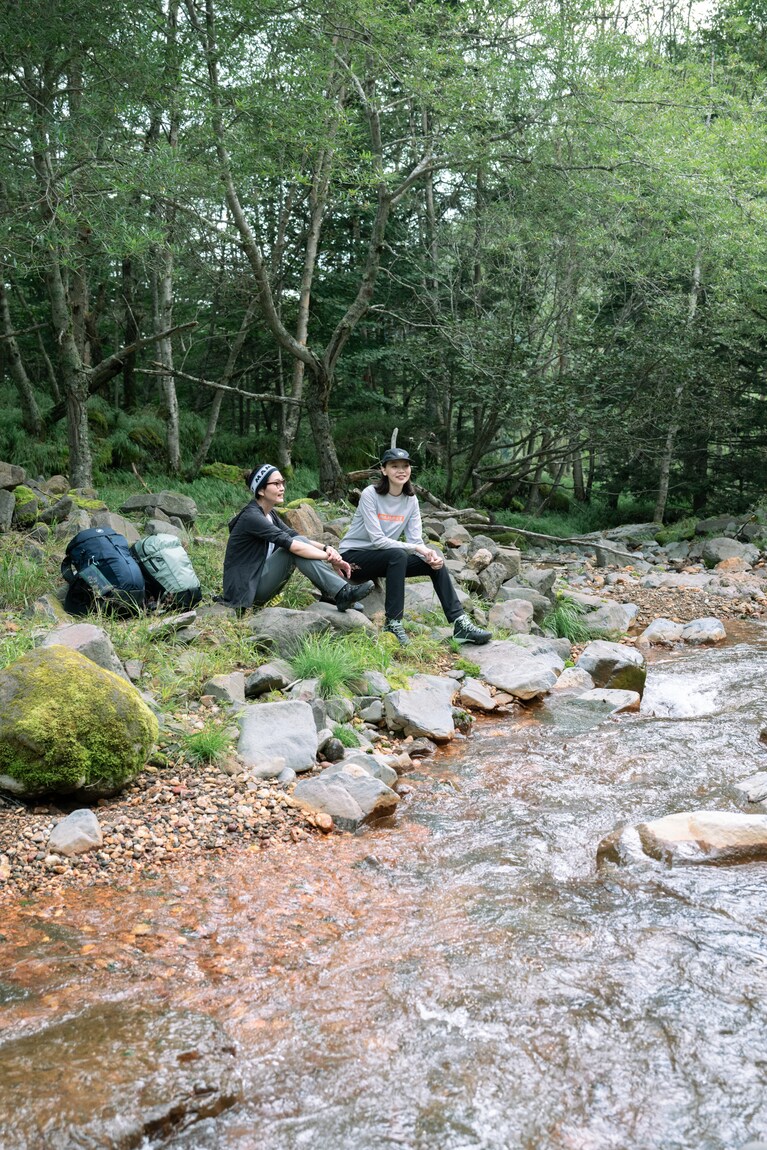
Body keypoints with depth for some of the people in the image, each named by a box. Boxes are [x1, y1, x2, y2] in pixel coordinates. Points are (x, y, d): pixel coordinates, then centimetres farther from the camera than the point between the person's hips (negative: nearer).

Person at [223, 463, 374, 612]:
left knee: (299, 541, -6)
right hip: (247, 588, -8)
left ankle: (333, 596, -14)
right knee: (296, 549, -22)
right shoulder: (251, 516, -19)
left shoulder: (270, 514, 10)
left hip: (260, 582, 8)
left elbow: (296, 537, 4)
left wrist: (326, 548, -15)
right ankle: (343, 594, -27)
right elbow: (292, 544, -26)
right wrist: (331, 557, -22)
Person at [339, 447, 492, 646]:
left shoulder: (411, 500, 0)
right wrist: (417, 549, -28)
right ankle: (392, 625, -33)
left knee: (436, 562, -12)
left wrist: (430, 555, -26)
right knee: (398, 555, -35)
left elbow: (415, 540, -4)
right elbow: (377, 540, -24)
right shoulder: (370, 494, -17)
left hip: (385, 559, 6)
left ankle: (461, 624, -14)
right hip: (353, 555, -6)